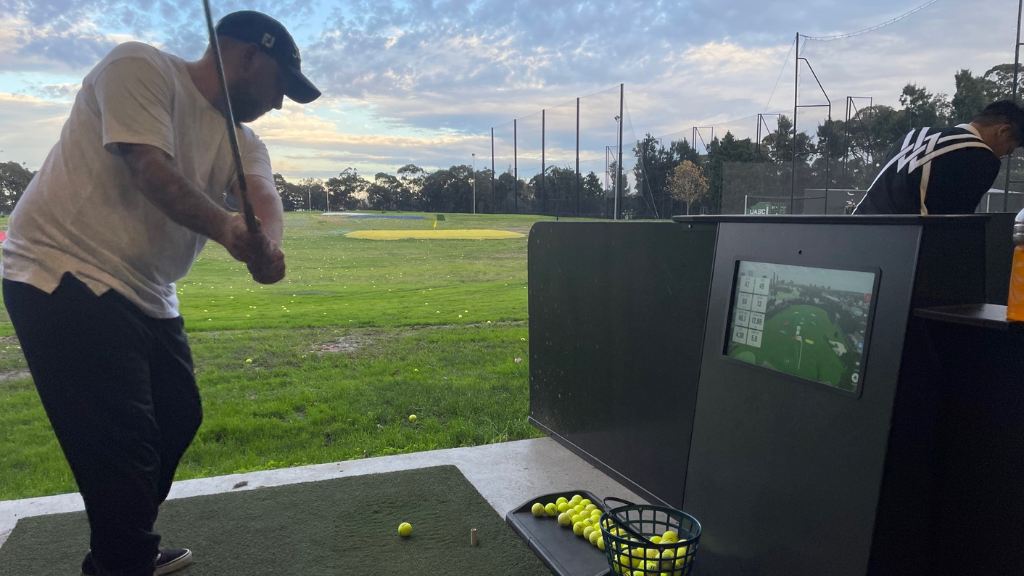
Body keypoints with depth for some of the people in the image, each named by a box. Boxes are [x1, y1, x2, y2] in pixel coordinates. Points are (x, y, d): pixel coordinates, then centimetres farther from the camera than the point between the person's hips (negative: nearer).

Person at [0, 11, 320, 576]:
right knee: (120, 440, -11)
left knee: (179, 416, 14)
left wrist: (268, 246, -32)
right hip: (62, 274, -8)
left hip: (147, 295, 9)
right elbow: (152, 171, -24)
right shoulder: (141, 67, -11)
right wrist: (226, 228, -38)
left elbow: (265, 199, -10)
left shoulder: (243, 142, 10)